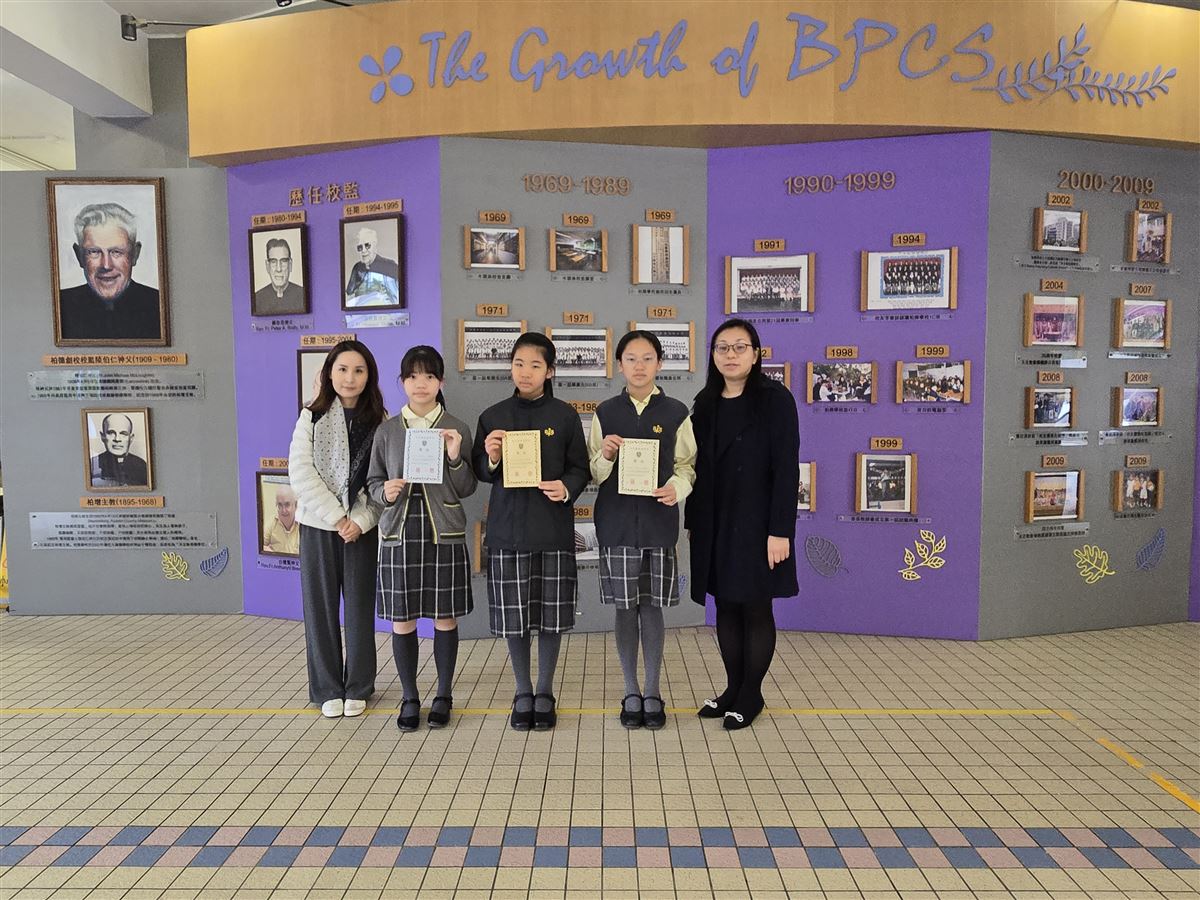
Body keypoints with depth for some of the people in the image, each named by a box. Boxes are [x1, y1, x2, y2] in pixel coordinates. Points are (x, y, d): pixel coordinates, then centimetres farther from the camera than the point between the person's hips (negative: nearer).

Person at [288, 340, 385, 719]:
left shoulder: (379, 422, 1)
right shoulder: (312, 417, 1)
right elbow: (300, 472, -7)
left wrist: (360, 520, -14)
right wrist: (336, 517, -13)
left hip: (362, 527, 0)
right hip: (318, 525, 0)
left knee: (360, 606, 5)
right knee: (320, 606, 5)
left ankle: (357, 688, 19)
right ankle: (327, 689, 18)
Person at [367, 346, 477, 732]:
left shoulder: (457, 429, 2)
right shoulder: (387, 431, 5)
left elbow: (466, 490, 2)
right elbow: (373, 481, 11)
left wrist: (455, 457, -15)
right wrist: (385, 492, -10)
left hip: (444, 533, -1)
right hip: (399, 533, 1)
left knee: (445, 619, 6)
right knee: (402, 621, 5)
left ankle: (443, 696, 22)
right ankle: (410, 698, 21)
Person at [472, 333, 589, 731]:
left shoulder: (565, 416, 2)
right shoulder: (493, 416, 5)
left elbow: (580, 469, 4)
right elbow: (480, 472, 10)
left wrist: (566, 489, -16)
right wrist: (491, 458, -12)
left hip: (553, 529, -1)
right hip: (507, 527, 1)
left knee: (551, 614, 5)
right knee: (514, 616, 6)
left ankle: (545, 693, 22)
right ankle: (523, 693, 23)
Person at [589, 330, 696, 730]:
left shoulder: (675, 412, 3)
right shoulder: (606, 413, 5)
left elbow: (686, 466, 5)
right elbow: (594, 473, 6)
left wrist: (675, 488, -15)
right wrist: (605, 455, -15)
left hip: (659, 522, 0)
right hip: (616, 521, 1)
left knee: (652, 606, 5)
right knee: (625, 607, 6)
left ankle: (652, 693, 20)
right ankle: (631, 693, 21)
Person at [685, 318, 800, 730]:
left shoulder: (775, 399, -7)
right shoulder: (706, 404, 10)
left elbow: (786, 468, -12)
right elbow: (698, 468, 12)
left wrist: (780, 530, -17)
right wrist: (692, 522, 10)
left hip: (755, 523, -5)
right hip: (714, 524, 5)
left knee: (756, 608, 4)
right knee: (726, 606, 11)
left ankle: (751, 694, 18)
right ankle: (733, 688, 24)